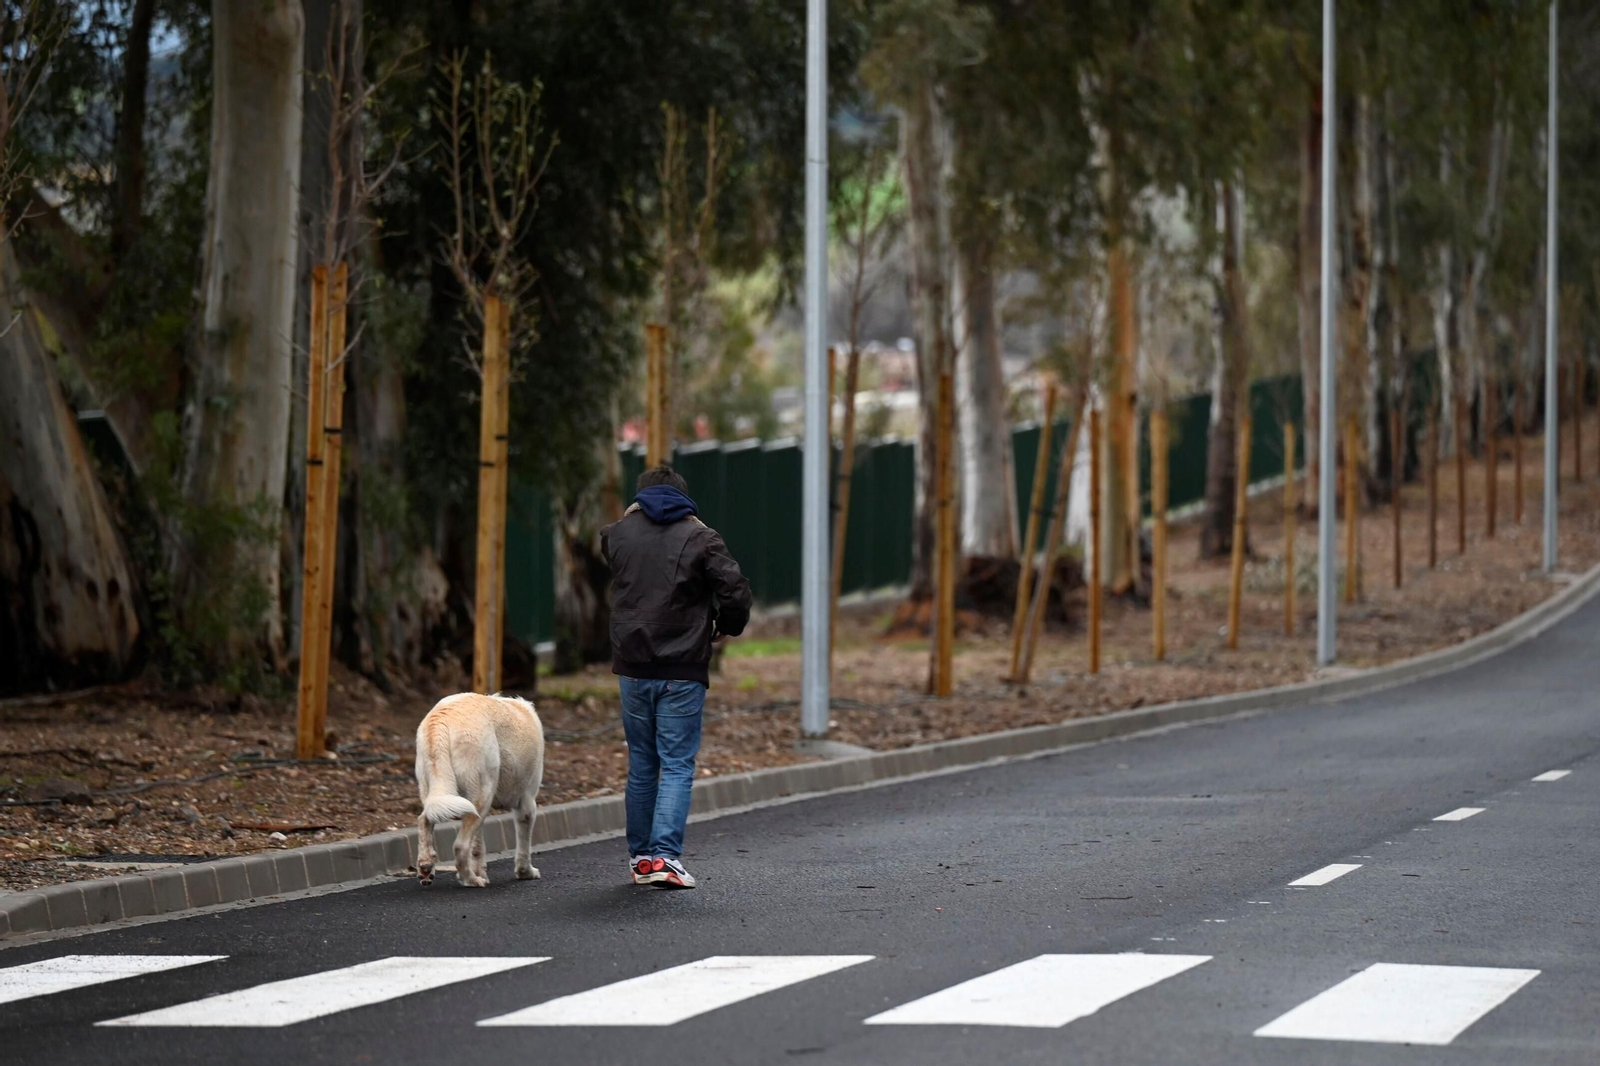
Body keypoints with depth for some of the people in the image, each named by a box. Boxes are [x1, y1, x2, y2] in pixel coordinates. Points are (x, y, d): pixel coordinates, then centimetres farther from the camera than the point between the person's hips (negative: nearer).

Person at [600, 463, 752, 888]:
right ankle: (665, 856, -14)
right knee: (677, 766, -2)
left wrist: (632, 514, 32)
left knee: (641, 766, 14)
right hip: (682, 672, -3)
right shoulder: (700, 538, -5)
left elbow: (603, 543, 30)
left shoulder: (619, 533, 6)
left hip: (632, 669, 3)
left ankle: (640, 856, 17)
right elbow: (736, 591, -12)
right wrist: (725, 628, 6)